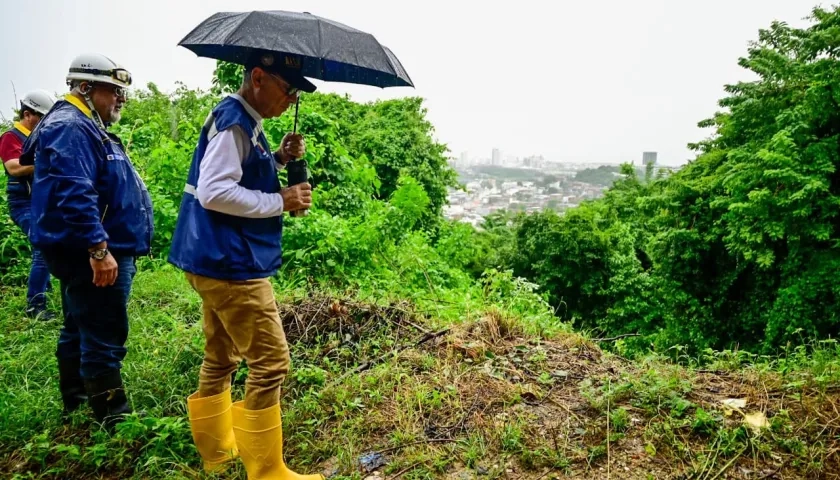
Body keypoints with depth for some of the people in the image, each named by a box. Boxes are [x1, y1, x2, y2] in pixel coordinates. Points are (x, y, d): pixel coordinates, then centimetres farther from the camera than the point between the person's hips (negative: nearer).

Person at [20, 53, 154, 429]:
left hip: (88, 254, 12)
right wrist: (98, 247, -30)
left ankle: (75, 401, 37)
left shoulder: (85, 127, 19)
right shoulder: (70, 128, -16)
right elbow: (74, 195, -28)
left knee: (79, 330, 21)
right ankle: (115, 420, 4)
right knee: (104, 339, -5)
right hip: (91, 256, -12)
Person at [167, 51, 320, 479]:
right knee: (270, 362, -3)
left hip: (221, 262, 11)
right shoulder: (232, 121, -16)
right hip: (230, 264, -11)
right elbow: (214, 192, -25)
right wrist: (281, 201, -19)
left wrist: (278, 159, 6)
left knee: (221, 358, 19)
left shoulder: (243, 120, 15)